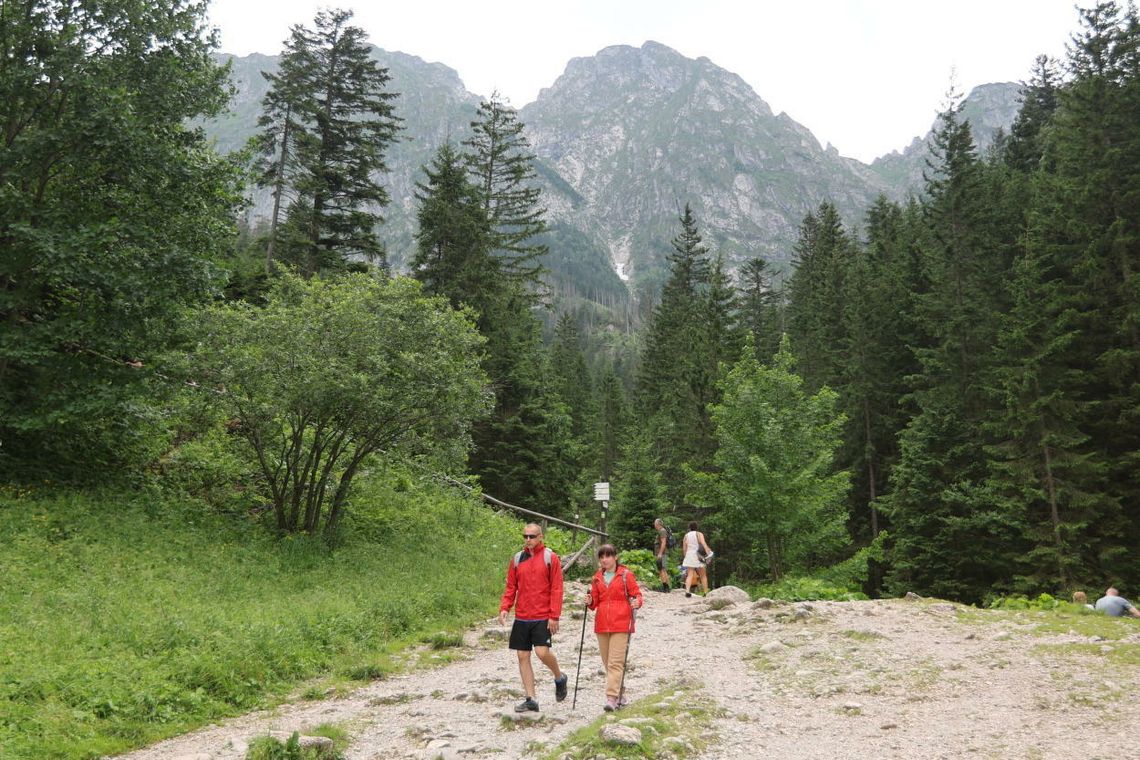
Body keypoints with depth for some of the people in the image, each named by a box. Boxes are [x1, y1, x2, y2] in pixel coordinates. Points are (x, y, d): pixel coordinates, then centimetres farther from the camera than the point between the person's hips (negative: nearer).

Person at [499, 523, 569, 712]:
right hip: (521, 617, 5)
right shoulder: (517, 559, 9)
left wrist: (554, 616, -12)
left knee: (542, 652, -16)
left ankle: (560, 678, 15)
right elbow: (510, 588, 12)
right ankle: (531, 700, 13)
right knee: (523, 656, 4)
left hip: (543, 617, -5)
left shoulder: (550, 558, -2)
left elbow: (556, 589, -6)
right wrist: (504, 608, -4)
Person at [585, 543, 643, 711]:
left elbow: (637, 594, 0)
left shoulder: (626, 574, -2)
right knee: (607, 663, 11)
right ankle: (618, 695, 25)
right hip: (602, 625, 5)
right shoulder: (597, 577, 12)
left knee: (616, 662, -11)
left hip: (621, 624, -5)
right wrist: (590, 601, -7)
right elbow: (595, 602, 15)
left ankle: (612, 698, -13)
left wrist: (637, 602, -21)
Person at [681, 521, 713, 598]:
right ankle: (705, 592, 10)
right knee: (703, 575, 9)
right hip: (698, 556, -3)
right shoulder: (699, 534, -1)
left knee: (689, 575, -3)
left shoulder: (686, 536, 10)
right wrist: (708, 553, -22)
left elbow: (684, 548, 9)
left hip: (689, 556, 3)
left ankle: (687, 591, -20)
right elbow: (704, 544, -16)